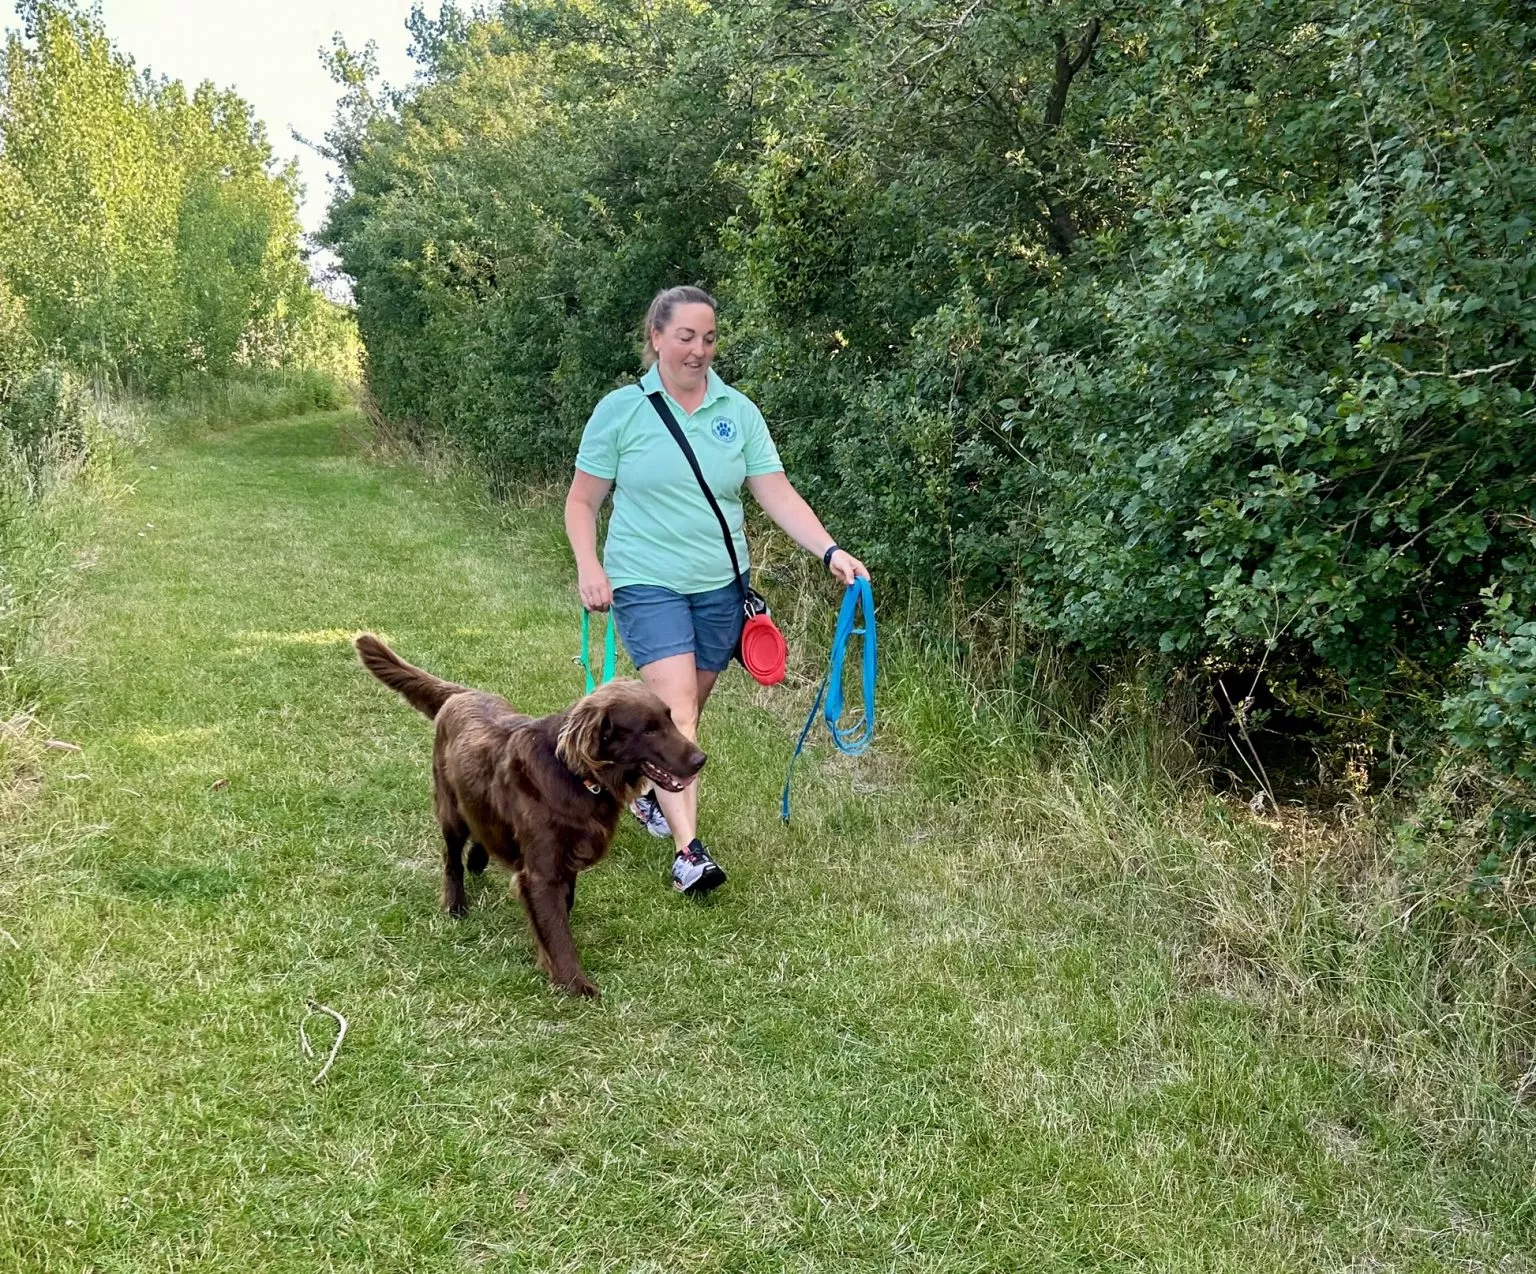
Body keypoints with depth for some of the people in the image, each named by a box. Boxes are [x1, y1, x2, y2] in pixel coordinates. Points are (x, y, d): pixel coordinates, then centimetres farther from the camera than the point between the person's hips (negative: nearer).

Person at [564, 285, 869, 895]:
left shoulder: (738, 411, 2)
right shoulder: (620, 410, -4)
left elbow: (777, 493, -3)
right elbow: (582, 502, 1)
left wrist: (830, 550, -16)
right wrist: (589, 568, -15)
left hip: (720, 586, 4)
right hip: (646, 584, -4)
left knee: (685, 709, 15)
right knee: (676, 714, -16)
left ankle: (650, 791, 40)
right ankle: (688, 850, -19)